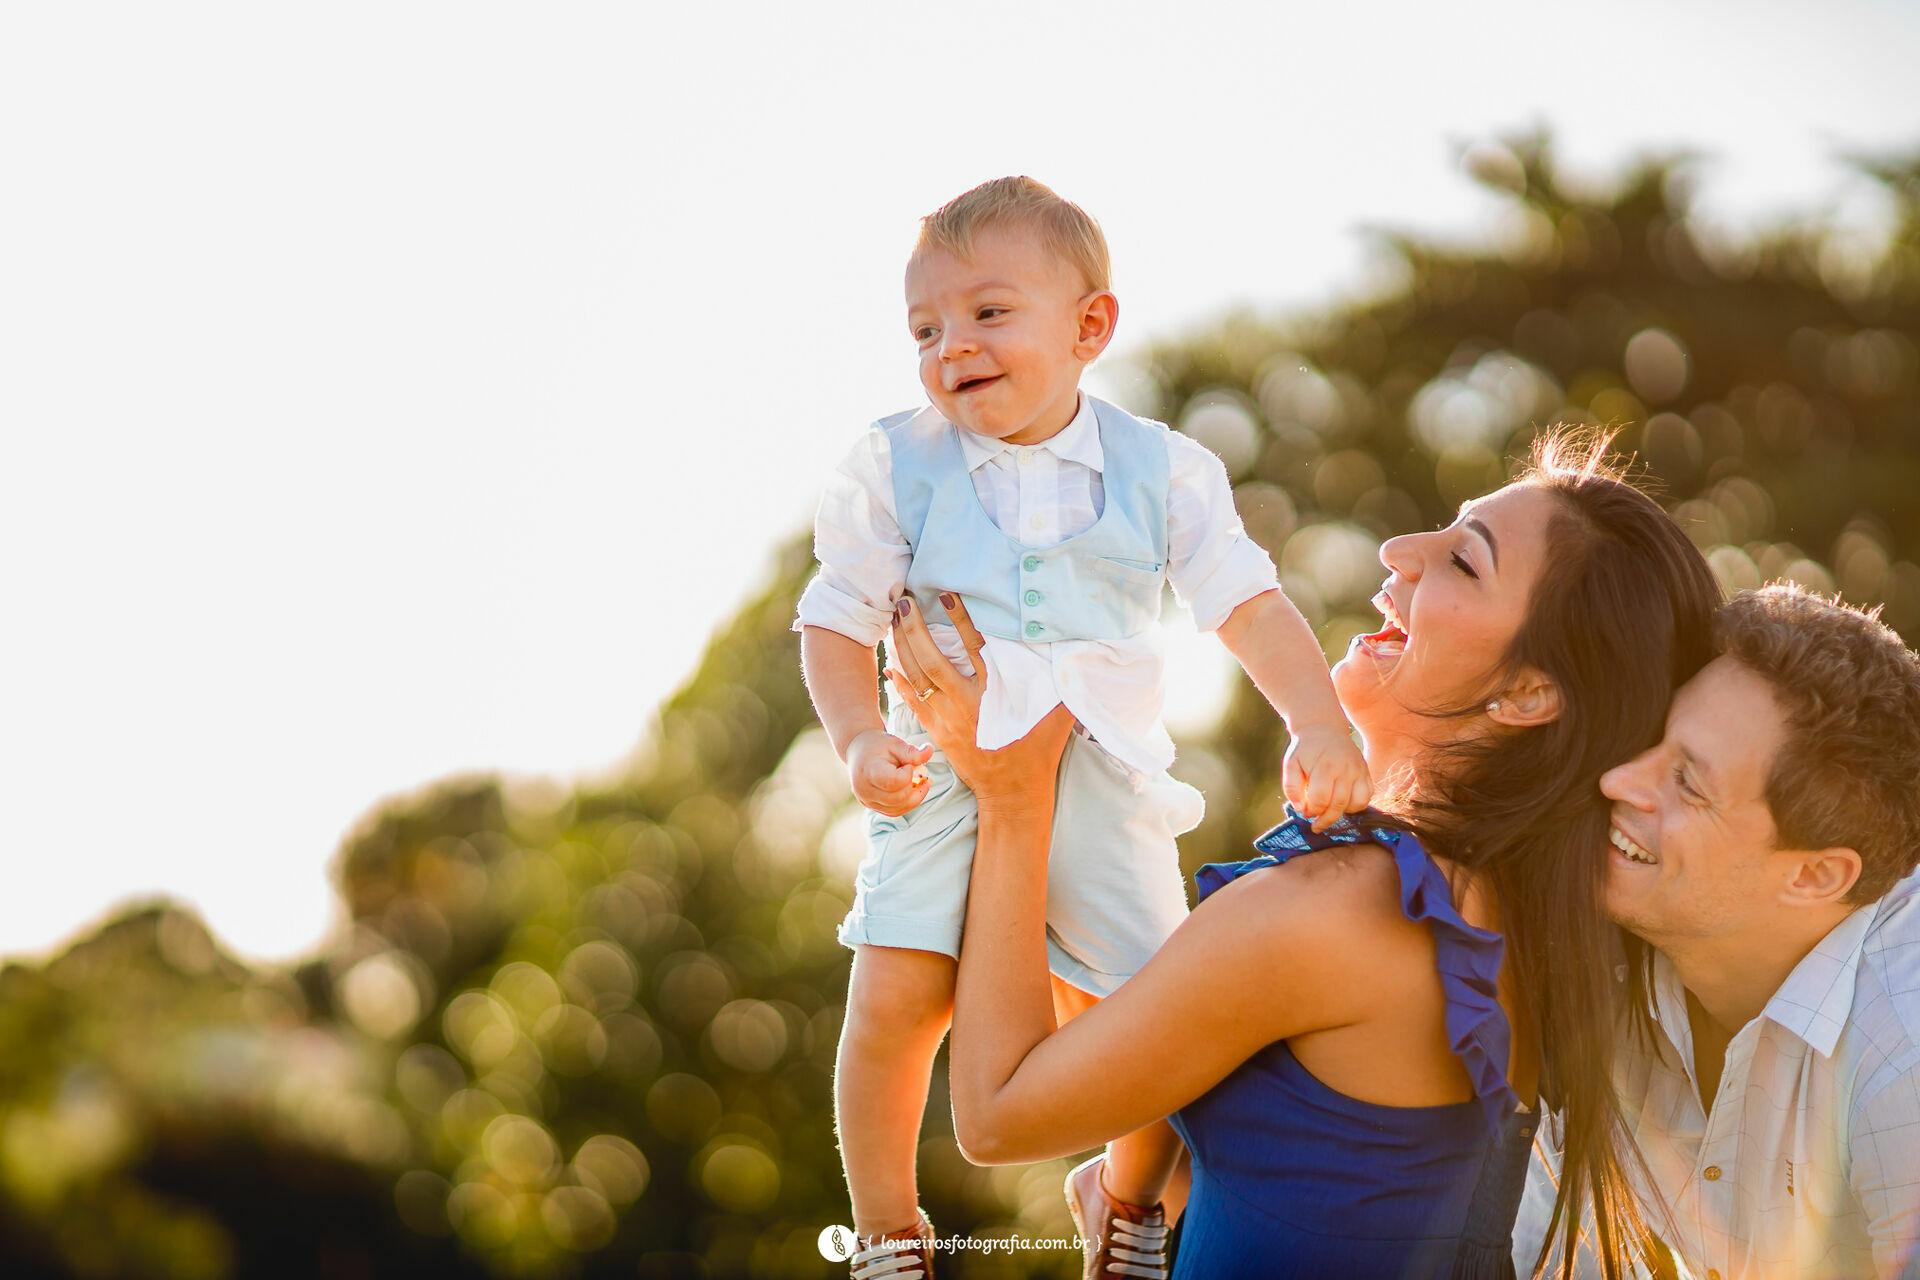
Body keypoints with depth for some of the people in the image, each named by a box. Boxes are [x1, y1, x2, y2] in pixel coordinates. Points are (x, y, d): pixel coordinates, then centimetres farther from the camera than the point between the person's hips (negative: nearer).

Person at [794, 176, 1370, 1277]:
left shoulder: (1161, 471, 0)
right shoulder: (899, 468, -2)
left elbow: (1251, 606, -4)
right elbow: (838, 621, 1)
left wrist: (1319, 726, -20)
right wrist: (862, 740, -17)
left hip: (1107, 784, 1)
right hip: (947, 781, -1)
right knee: (896, 1002, -18)